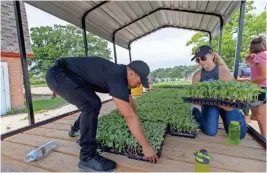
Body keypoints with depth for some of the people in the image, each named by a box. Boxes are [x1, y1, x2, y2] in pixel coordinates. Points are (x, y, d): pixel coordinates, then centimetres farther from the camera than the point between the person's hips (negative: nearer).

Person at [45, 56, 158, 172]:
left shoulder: (121, 74, 2)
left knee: (90, 103, 18)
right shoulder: (116, 78, -29)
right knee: (92, 105, -25)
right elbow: (129, 116, -29)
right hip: (58, 74, -10)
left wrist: (135, 125, 25)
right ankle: (87, 158, -11)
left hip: (71, 75, 10)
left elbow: (130, 102, 13)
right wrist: (146, 146, -20)